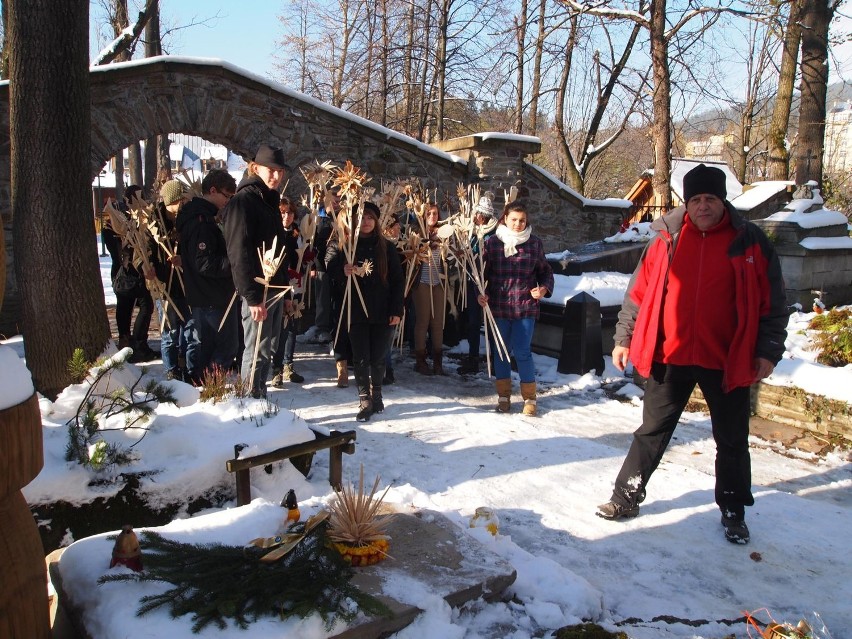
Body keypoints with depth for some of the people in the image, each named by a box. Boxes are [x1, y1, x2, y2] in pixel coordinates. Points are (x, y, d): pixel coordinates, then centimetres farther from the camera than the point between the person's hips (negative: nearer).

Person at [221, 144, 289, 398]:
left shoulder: (270, 200, 16)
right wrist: (252, 296, -25)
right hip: (257, 293, -9)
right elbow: (239, 253, -20)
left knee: (268, 350, 15)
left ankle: (260, 398, 27)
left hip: (275, 289, 9)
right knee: (256, 351, -2)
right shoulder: (243, 201, -13)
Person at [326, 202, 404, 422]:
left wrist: (397, 310, -5)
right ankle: (365, 400, 10)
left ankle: (376, 394, 27)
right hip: (356, 310, 0)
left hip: (382, 311, 0)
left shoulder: (386, 247, 3)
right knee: (360, 358, 2)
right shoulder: (345, 245, 3)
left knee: (378, 357, 9)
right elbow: (332, 269, 6)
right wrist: (343, 272, -19)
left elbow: (397, 280, 2)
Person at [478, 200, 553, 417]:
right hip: (499, 307, 1)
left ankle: (529, 397, 15)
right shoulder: (492, 243, -1)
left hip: (525, 307, -1)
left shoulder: (535, 244, 1)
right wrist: (480, 294, -11)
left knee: (523, 352, -2)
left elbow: (545, 271, 10)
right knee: (501, 351, 10)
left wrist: (544, 288, -8)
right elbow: (482, 271, 3)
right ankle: (503, 395, 25)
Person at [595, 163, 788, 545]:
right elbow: (639, 292, 5)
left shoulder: (750, 243, -2)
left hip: (728, 362, 0)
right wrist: (623, 338, 4)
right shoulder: (667, 239, 1)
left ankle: (733, 513, 31)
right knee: (651, 432, 10)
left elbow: (772, 303, 2)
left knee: (732, 441, 13)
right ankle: (626, 498, 23)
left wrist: (768, 351, -4)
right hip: (669, 357, 1)